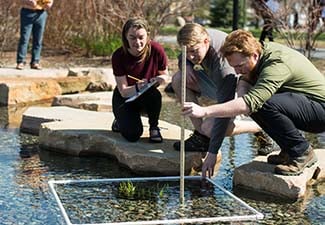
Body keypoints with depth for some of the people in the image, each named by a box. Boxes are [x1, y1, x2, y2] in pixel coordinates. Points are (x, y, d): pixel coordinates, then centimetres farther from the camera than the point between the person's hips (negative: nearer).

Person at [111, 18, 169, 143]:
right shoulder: (118, 56, -24)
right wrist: (137, 88, -45)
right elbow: (123, 91, -22)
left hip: (147, 96, 1)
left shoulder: (156, 50, -21)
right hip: (124, 98, -1)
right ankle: (121, 121, 16)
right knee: (133, 135, -23)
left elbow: (165, 75, -3)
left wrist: (162, 78, -29)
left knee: (154, 94, -36)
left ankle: (154, 127, -6)